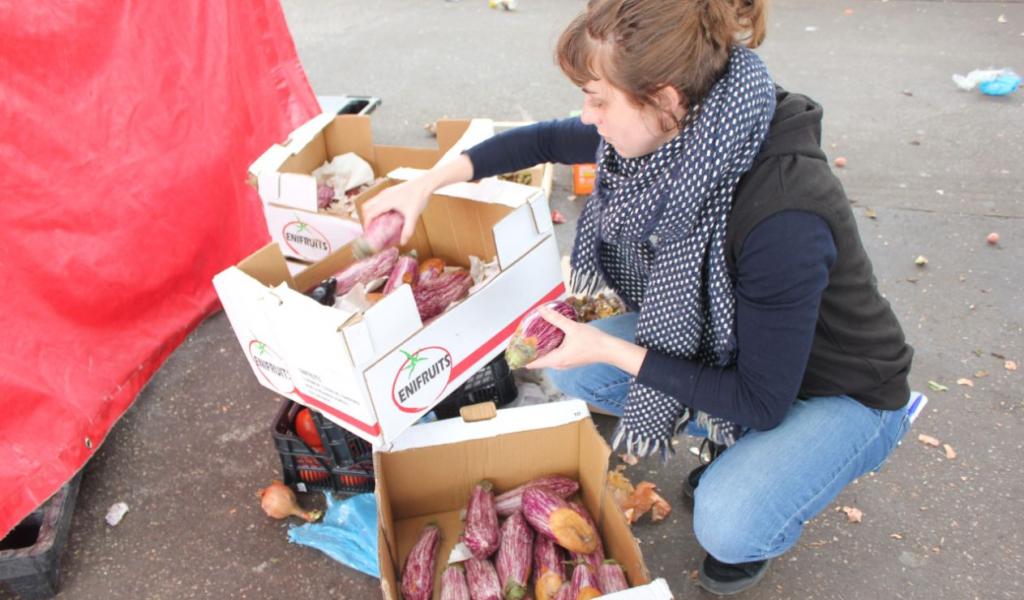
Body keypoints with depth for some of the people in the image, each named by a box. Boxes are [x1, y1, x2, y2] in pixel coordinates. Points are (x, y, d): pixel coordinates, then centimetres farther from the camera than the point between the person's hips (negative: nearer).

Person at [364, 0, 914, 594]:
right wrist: (431, 181, -6)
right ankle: (735, 447, 13)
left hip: (841, 389, -6)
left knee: (728, 525, -31)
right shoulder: (681, 132, -18)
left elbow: (761, 401, -28)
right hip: (728, 338, 7)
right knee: (572, 366, -6)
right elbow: (548, 140, -1)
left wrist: (614, 350, -26)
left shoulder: (783, 217, -39)